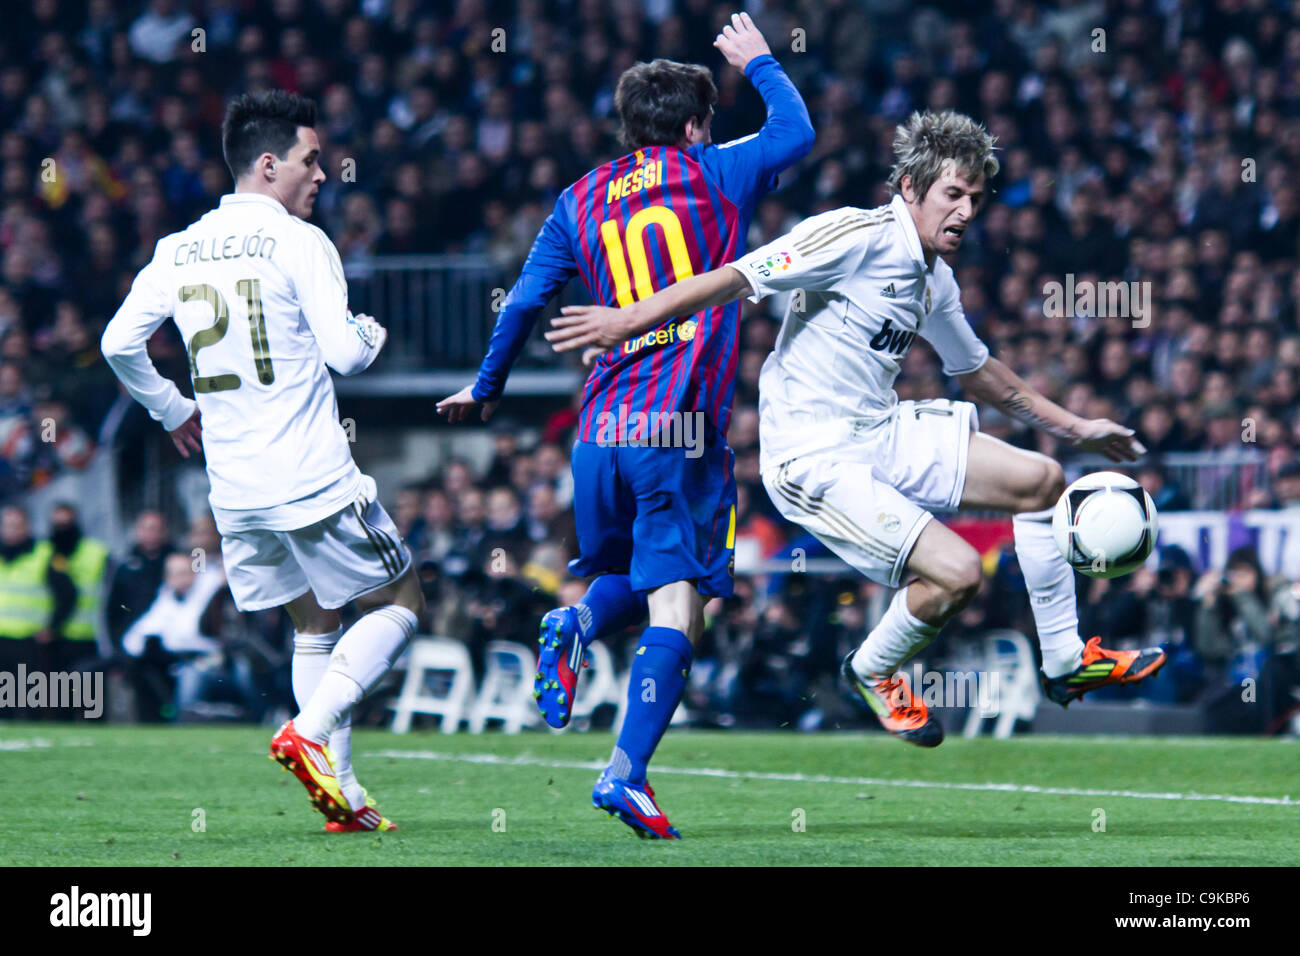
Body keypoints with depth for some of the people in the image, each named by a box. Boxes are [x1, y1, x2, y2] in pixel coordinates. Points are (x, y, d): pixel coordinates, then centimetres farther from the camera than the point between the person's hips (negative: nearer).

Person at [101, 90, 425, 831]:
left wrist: (174, 411, 23)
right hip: (312, 478, -6)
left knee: (315, 624, 17)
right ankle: (309, 732, -11)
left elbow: (119, 343, 8)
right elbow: (344, 352, -14)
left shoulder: (179, 250, 9)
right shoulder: (299, 243, -9)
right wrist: (374, 332, 9)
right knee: (400, 602, 8)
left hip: (234, 486, 6)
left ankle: (342, 791, 8)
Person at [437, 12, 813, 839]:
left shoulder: (581, 201, 13)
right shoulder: (713, 176, 4)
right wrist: (760, 64, 36)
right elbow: (797, 130, 20)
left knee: (631, 579, 27)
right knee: (678, 607, -8)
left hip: (601, 427, 5)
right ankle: (626, 773, -22)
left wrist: (485, 390, 29)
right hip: (682, 423, -5)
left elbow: (524, 303, 15)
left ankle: (575, 628, -6)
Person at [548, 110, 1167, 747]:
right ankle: (873, 673, 11)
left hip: (883, 433, 9)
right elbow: (741, 277, -21)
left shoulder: (936, 281, 12)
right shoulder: (859, 236, -15)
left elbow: (979, 372, 28)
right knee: (957, 572, -19)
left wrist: (1075, 427, 31)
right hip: (814, 458, -9)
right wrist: (633, 317, -28)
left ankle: (1065, 660, 17)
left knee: (1040, 480, 4)